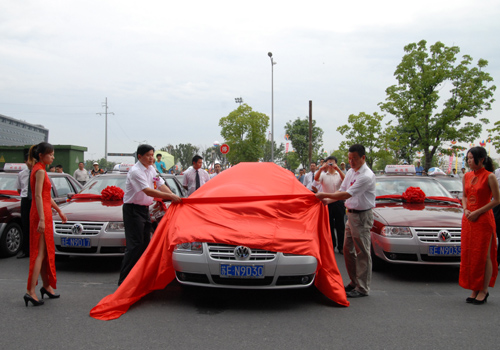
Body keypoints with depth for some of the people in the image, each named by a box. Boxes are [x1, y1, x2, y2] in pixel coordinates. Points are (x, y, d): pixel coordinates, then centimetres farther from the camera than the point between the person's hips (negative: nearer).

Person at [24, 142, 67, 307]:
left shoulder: (40, 170, 16)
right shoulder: (40, 171, -13)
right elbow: (38, 196, -21)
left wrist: (59, 211, 27)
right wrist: (41, 219, -27)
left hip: (45, 214, 10)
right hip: (41, 214, -10)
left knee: (46, 252, 15)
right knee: (40, 253, -9)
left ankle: (46, 286, 24)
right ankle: (30, 291, -9)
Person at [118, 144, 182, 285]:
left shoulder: (151, 169, 9)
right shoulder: (135, 171, -19)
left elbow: (161, 185, 6)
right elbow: (148, 191, -28)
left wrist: (174, 197, -11)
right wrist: (170, 196, -32)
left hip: (145, 209, 9)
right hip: (133, 209, -9)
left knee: (145, 243, 11)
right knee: (134, 245, -11)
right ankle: (124, 279, -5)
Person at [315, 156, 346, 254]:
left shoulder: (339, 174, 5)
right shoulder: (323, 175, 4)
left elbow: (345, 179, -17)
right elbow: (316, 179, -16)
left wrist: (337, 169, -26)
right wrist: (322, 168, -28)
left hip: (339, 202, 0)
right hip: (327, 202, 0)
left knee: (340, 226, 4)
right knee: (329, 226, 9)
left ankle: (341, 246, 13)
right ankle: (332, 245, 20)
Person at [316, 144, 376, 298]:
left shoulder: (367, 176, -19)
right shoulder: (351, 172, 10)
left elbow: (347, 194, -23)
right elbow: (341, 191, 12)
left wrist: (325, 195, -19)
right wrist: (328, 200, -5)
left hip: (362, 216, -9)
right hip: (351, 214, 9)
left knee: (362, 252, -2)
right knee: (348, 250, 14)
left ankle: (362, 288, 6)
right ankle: (354, 282, 26)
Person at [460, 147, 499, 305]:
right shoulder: (467, 176, 9)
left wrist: (477, 212, -14)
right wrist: (465, 209, 0)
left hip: (484, 220, -6)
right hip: (468, 220, 6)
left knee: (484, 255, 0)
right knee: (468, 255, 7)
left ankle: (483, 291, 11)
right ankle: (474, 290, 17)